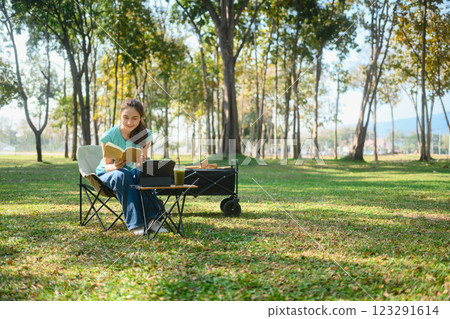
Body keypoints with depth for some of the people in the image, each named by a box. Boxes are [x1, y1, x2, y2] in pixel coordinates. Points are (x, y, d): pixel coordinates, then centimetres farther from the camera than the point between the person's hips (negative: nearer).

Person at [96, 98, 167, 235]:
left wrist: (141, 162, -31)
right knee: (122, 175, -38)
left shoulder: (145, 135, -7)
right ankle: (135, 224, -41)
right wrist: (116, 166, -37)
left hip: (131, 173, 2)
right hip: (106, 175, -2)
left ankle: (151, 218, -34)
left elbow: (140, 163, -5)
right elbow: (107, 166, -13)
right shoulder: (109, 136, -17)